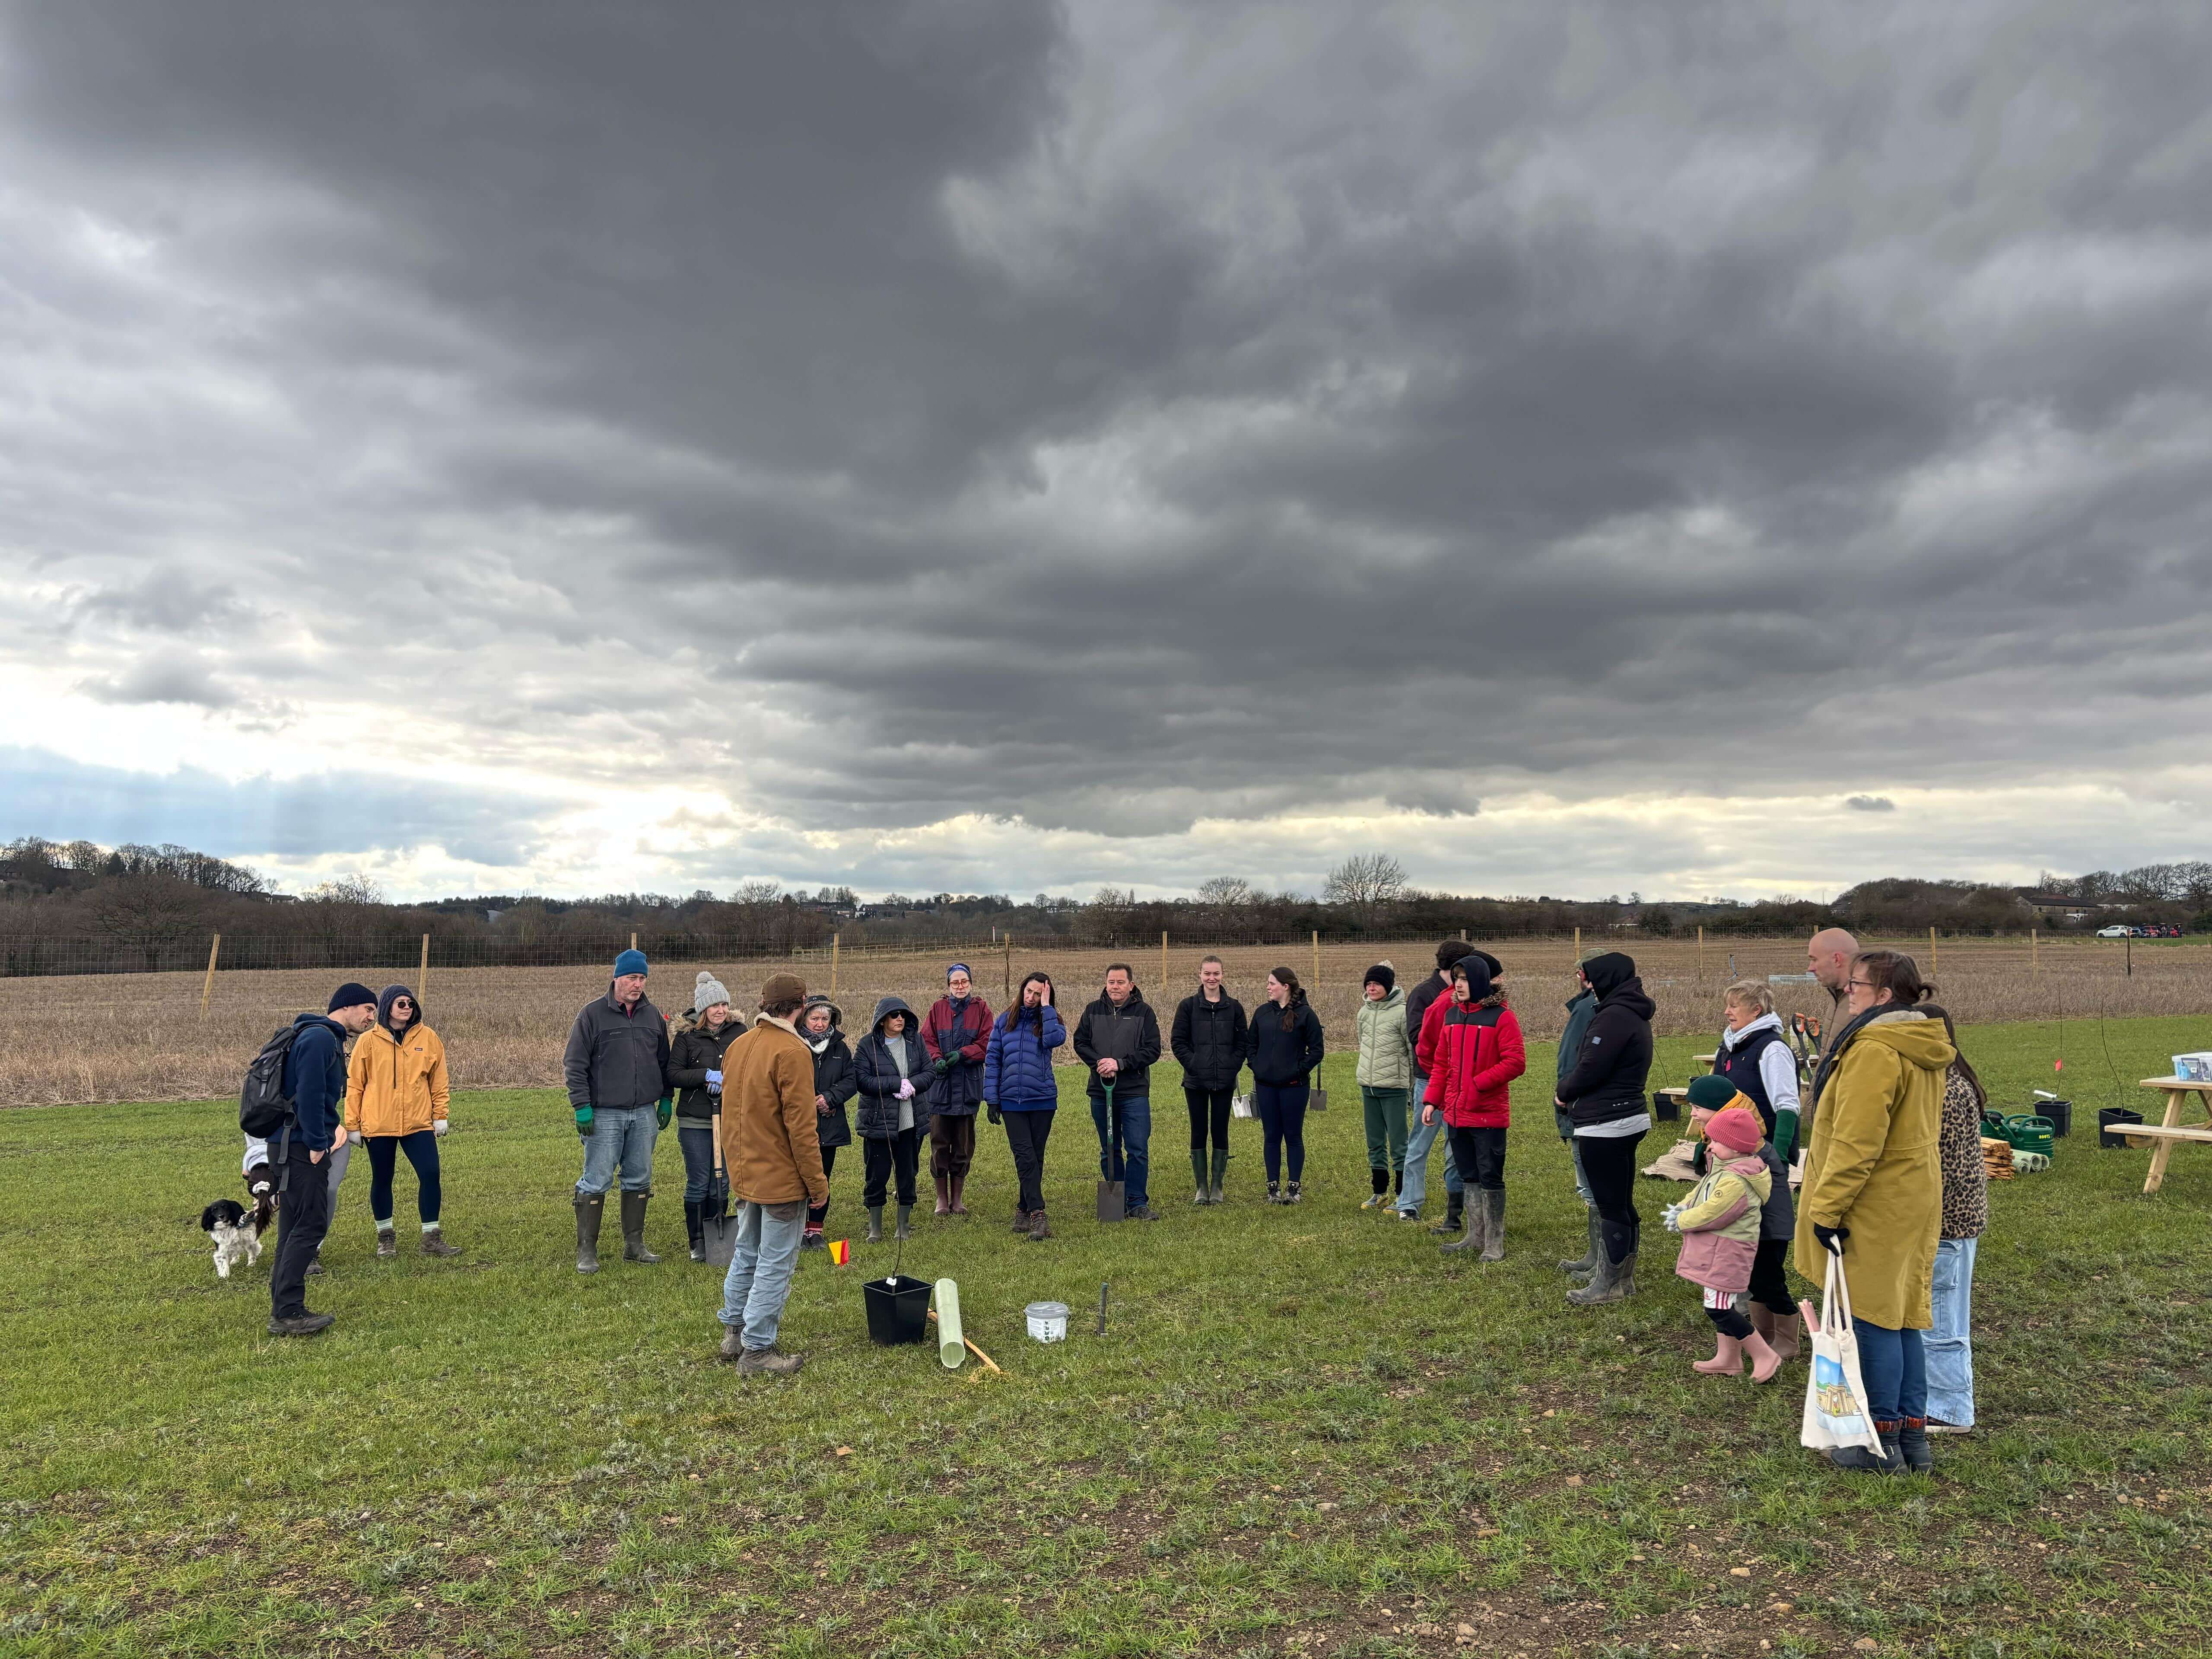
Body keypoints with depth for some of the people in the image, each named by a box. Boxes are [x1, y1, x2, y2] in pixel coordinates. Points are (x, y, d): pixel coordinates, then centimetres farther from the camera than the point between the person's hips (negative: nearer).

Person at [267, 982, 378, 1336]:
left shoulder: (329, 1039, 20)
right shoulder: (319, 1037, -13)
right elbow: (309, 1094, -21)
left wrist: (334, 1125, 12)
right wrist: (317, 1144, -19)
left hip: (293, 1148, 11)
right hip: (300, 1148, -11)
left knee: (294, 1230, 11)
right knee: (310, 1226, -10)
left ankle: (284, 1310, 15)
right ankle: (286, 1314, -10)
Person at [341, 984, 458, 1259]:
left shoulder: (427, 1038, 2)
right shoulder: (369, 1041, -2)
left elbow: (438, 1079, 8)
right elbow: (354, 1084, 2)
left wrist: (440, 1114, 5)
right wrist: (353, 1125, 1)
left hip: (419, 1123, 1)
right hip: (378, 1124, -1)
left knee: (431, 1174, -6)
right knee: (382, 1180, 10)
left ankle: (431, 1238, 5)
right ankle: (385, 1238, 27)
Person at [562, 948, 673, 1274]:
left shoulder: (653, 1016, 10)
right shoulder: (592, 1014, -5)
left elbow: (664, 1062, 18)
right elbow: (575, 1064, -6)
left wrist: (666, 1100, 12)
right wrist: (582, 1107, -11)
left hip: (645, 1114, 5)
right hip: (604, 1114, -5)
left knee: (640, 1180, 10)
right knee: (596, 1182, -2)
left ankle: (634, 1245, 21)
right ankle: (586, 1251, 7)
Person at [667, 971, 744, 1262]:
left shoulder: (738, 1031, 3)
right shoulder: (685, 1034, -4)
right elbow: (673, 1075, -6)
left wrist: (727, 1080, -12)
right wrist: (707, 1076, -17)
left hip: (729, 1118, 2)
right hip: (695, 1121, -2)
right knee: (698, 1183, 3)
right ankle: (697, 1242, 16)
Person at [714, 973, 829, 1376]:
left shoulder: (738, 1046, 6)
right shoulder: (792, 1052, -20)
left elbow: (730, 1113, 14)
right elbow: (801, 1127, -21)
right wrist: (818, 1182, -13)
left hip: (745, 1174, 8)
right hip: (782, 1178, -8)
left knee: (746, 1254, 21)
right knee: (775, 1265, 1)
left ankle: (734, 1333, 32)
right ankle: (757, 1351, 7)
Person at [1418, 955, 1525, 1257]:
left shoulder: (1501, 1017, -10)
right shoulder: (1451, 1015, 8)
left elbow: (1516, 1062, -16)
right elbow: (1442, 1063, 13)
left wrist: (1479, 1083, -20)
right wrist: (1432, 1099, 5)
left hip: (1489, 1114, -6)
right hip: (1456, 1113, 6)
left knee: (1490, 1177, 0)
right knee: (1469, 1176, 14)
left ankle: (1495, 1242, 11)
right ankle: (1475, 1235, 26)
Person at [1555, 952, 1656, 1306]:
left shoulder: (1614, 1017, -20)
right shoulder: (1634, 1014, 13)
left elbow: (1590, 1069, -21)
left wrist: (1563, 1094, -3)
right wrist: (1573, 1095, 9)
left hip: (1605, 1126, -10)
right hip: (1630, 1117, 10)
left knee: (1610, 1207, -1)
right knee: (1623, 1204, 17)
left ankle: (1608, 1284, 7)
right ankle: (1624, 1277, 26)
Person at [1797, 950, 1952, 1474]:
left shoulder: (1875, 1050, -20)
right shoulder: (1924, 1048, 12)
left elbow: (1856, 1143, -24)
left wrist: (1827, 1208, -19)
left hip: (1876, 1210, -10)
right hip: (1914, 1200, 10)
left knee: (1873, 1318, 0)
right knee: (1901, 1316, 15)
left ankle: (1882, 1442, 10)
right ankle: (1912, 1436, 22)